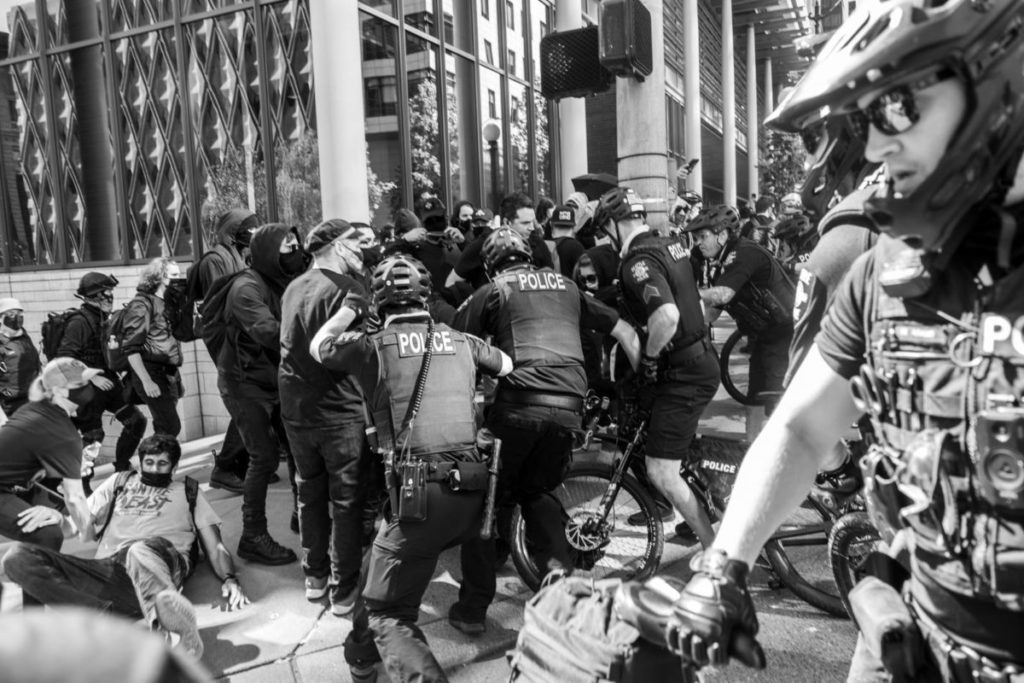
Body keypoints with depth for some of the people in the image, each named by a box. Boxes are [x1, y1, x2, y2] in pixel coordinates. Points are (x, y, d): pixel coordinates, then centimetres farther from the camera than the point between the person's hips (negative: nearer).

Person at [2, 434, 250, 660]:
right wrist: (61, 521, 0)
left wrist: (230, 579, -3)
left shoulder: (189, 492, 27)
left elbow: (215, 546, 17)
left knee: (141, 550, -40)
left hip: (161, 564, -3)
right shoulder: (118, 483, 33)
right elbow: (81, 526, 25)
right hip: (109, 567, 3)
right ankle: (114, 618, -35)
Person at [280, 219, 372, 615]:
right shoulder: (347, 287, -15)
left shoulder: (292, 288, 6)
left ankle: (315, 576, 33)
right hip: (340, 410, -6)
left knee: (309, 492, 20)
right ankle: (344, 590, 15)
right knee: (347, 500, 6)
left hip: (295, 407, 7)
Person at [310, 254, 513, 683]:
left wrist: (349, 309, 34)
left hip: (422, 491, -6)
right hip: (472, 490, 6)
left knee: (389, 615, 7)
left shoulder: (372, 345, 1)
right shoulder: (460, 341, 11)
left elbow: (317, 346, 21)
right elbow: (508, 365, 29)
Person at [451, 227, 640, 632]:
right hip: (569, 408, 4)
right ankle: (561, 575, 11)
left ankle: (472, 607, 14)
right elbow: (625, 333, 26)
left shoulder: (494, 291, 13)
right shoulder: (566, 286, 24)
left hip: (519, 404, -4)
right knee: (537, 492, 26)